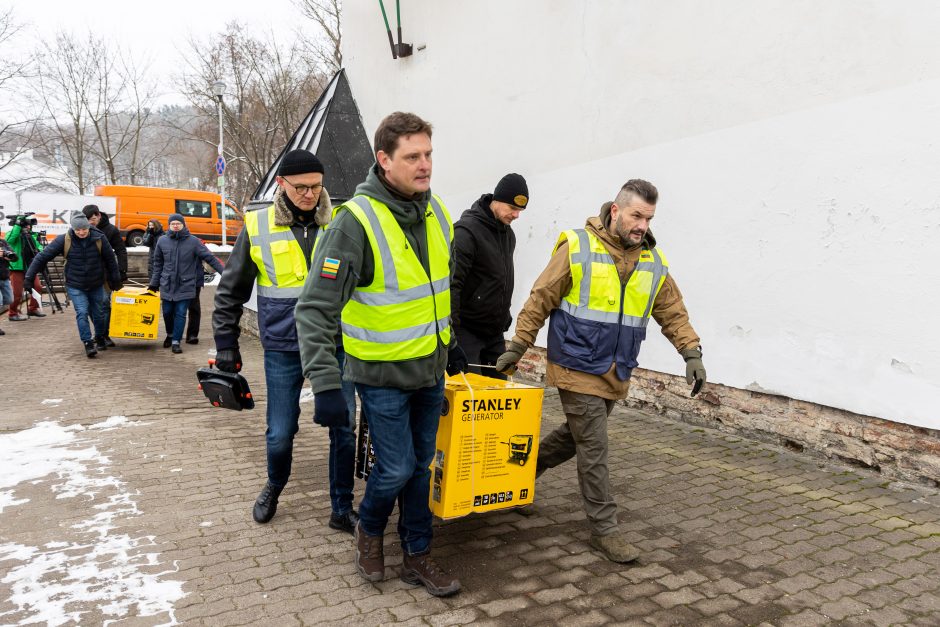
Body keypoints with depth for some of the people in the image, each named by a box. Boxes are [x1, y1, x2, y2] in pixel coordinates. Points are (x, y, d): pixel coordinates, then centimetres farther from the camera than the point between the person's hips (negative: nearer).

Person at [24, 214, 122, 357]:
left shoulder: (99, 239, -10)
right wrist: (29, 276, -10)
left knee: (98, 313, 12)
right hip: (75, 286, -1)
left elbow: (110, 260, 0)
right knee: (82, 313, -12)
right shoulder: (64, 240, -13)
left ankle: (100, 338, 34)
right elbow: (43, 256, -9)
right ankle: (88, 343, -5)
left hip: (96, 285, 2)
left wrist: (116, 280, 5)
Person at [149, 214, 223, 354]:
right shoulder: (162, 241, 3)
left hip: (185, 286, -2)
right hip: (167, 285, 3)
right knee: (167, 312, 12)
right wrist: (154, 283, 14)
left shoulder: (193, 241, -5)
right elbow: (158, 264, 12)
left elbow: (210, 258, -4)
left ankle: (176, 341, 8)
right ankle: (170, 335, 37)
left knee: (180, 314, -2)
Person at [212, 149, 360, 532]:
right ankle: (274, 488, 39)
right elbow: (230, 291, 7)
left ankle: (342, 509, 22)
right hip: (283, 349, 0)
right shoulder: (257, 226, -2)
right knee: (280, 433, 8)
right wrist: (226, 345, 5)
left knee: (344, 429, 4)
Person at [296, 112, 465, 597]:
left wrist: (452, 341, 20)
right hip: (382, 374, -6)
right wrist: (325, 383, -28)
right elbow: (316, 308, -23)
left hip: (431, 369, 6)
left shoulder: (436, 212, 0)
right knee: (396, 468, 1)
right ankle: (370, 529, 35)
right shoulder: (356, 221, -22)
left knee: (420, 464, 15)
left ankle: (417, 556, 32)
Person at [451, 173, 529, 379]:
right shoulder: (467, 230, -17)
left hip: (495, 331, 8)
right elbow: (451, 285, -23)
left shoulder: (508, 233, 10)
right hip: (467, 330, -8)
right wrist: (451, 330, -25)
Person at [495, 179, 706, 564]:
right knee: (594, 451, -1)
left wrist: (692, 353, -1)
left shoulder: (654, 262, 5)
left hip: (615, 374, 6)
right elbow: (540, 301, -7)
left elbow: (673, 314, 11)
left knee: (577, 436, 20)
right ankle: (604, 530, 13)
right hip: (578, 369, -6)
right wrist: (517, 347, -6)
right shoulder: (577, 248, -10)